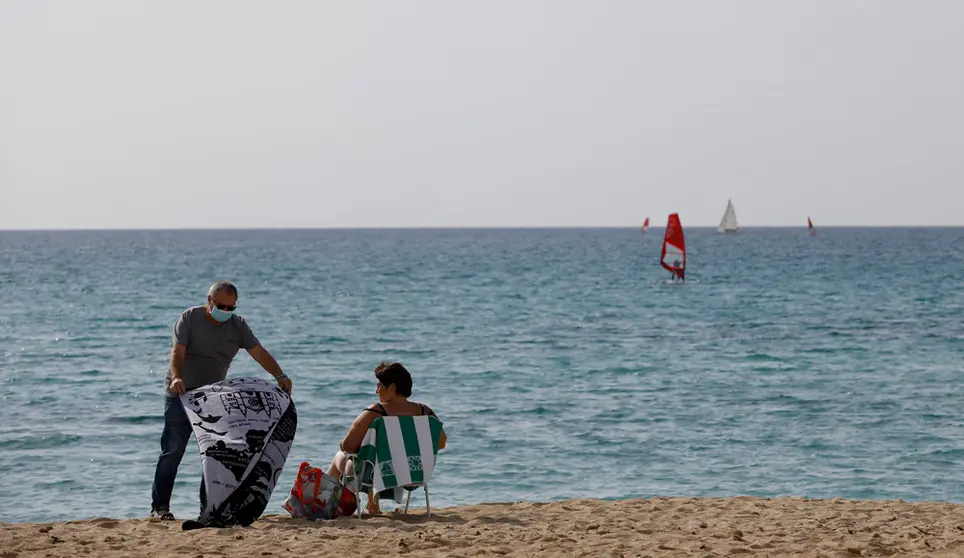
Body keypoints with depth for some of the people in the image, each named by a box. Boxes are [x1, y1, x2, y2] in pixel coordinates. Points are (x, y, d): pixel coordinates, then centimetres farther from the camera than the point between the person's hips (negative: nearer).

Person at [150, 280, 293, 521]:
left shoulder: (238, 325, 2)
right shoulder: (190, 318, -10)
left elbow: (259, 353, -6)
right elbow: (177, 352, -21)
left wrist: (280, 376, -22)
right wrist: (176, 377, -40)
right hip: (181, 394, -5)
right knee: (173, 450, -8)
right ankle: (159, 506, -4)